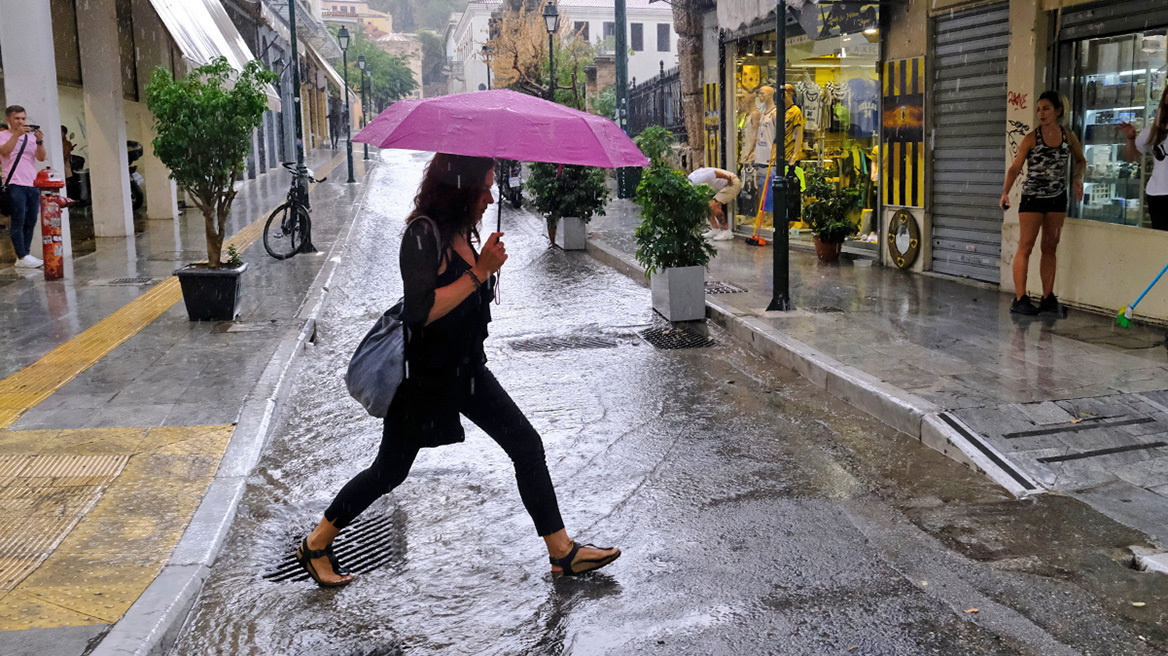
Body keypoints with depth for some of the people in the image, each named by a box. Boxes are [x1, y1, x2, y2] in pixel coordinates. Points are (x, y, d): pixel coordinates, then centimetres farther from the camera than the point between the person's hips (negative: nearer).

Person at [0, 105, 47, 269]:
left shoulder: (30, 136, 16)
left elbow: (41, 158, 6)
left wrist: (40, 142, -11)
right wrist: (17, 134, -21)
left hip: (33, 185, 5)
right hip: (14, 185, -5)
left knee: (30, 222, 4)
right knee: (18, 221, -9)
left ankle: (25, 255, 8)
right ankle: (22, 257, -12)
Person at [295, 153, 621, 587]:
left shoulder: (461, 231, 4)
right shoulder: (424, 233, -22)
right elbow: (422, 311, -31)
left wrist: (487, 261, -3)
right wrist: (480, 272, -27)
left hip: (466, 369, 8)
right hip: (423, 377, -8)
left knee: (527, 446, 4)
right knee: (390, 470, 7)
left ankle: (562, 551, 13)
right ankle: (316, 544, 29)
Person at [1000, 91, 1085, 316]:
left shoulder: (1068, 136, 4)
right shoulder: (1031, 138, -7)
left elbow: (1081, 160, 20)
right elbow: (1015, 168, -10)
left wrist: (1078, 178, 1)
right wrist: (1005, 192, -24)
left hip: (1057, 198, 4)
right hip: (1032, 197, -4)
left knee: (1050, 248, 8)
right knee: (1025, 246, -7)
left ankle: (1048, 297, 13)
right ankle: (1020, 298, -6)